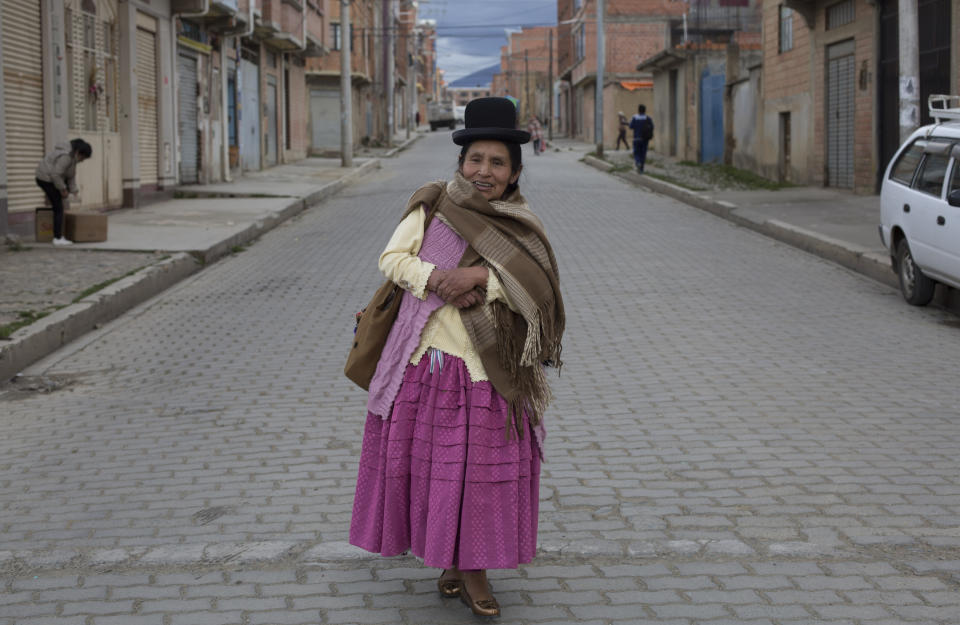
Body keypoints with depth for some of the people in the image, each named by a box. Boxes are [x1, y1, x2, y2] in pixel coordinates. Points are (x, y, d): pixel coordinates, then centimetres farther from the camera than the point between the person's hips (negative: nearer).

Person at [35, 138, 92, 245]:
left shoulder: (73, 155, 8)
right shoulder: (66, 156, -25)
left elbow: (71, 175, 11)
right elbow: (56, 174, -28)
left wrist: (73, 190, 3)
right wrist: (63, 189, -18)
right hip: (47, 179, -11)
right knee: (59, 209, -9)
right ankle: (58, 238, -9)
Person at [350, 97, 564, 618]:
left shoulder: (523, 229, 4)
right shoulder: (433, 204, 3)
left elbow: (538, 293, -9)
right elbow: (392, 258, 0)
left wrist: (481, 276, -21)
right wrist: (438, 280, -16)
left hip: (487, 368, 0)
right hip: (425, 359, 0)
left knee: (483, 466, 2)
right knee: (430, 459, 6)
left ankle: (473, 569, 15)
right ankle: (448, 560, 24)